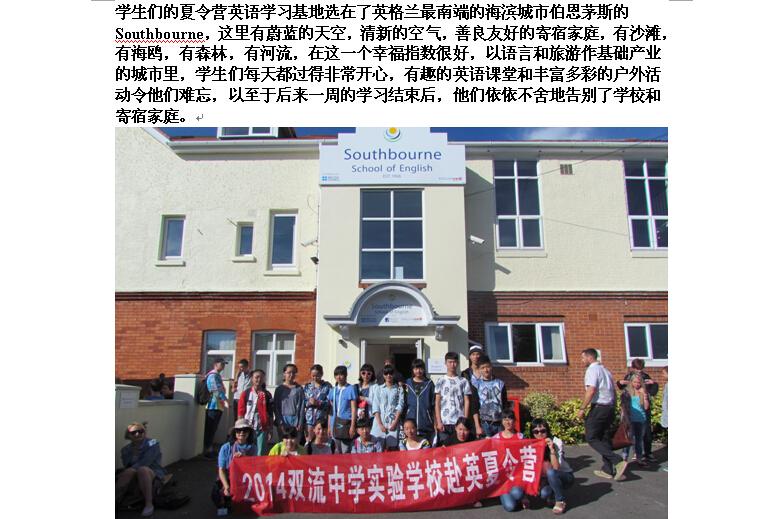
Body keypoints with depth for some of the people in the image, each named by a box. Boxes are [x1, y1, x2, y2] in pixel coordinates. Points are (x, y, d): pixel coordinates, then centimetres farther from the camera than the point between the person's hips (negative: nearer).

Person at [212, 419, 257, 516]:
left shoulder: (252, 448, 2)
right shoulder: (226, 448, -3)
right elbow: (221, 470, -7)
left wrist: (245, 457, -21)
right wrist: (226, 486, -22)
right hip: (227, 480, -1)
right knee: (216, 494, -30)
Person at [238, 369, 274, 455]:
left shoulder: (267, 395, 5)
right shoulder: (246, 393, 3)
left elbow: (270, 415, 6)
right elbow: (241, 412, 3)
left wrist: (270, 430, 3)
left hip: (262, 428, 0)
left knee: (261, 454, 2)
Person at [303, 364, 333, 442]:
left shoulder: (327, 386, 1)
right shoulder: (307, 386, 11)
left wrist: (318, 403, -19)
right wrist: (309, 402, -12)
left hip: (322, 418, -2)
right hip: (309, 418, 3)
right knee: (308, 441, 4)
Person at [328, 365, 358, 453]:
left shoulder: (351, 389, -3)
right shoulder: (333, 390, 12)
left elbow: (354, 408, -5)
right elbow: (331, 410, 14)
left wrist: (352, 426, -10)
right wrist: (329, 426, 10)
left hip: (346, 422, -5)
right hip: (335, 423, 5)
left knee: (346, 452, -4)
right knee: (338, 451, 10)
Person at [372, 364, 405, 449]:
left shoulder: (399, 389, 10)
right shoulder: (378, 389, 12)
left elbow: (400, 407, 1)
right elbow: (375, 408, 4)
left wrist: (395, 423, -11)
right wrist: (380, 424, -8)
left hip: (393, 422, 0)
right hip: (380, 421, 1)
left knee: (392, 448, -4)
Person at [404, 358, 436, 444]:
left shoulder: (429, 383, 5)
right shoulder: (408, 383, 7)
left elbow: (434, 404, 5)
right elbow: (404, 403, 11)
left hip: (426, 422, -1)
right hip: (411, 421, 1)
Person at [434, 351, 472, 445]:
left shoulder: (463, 381, 8)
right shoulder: (440, 381, 7)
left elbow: (466, 402, 6)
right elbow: (437, 403, 5)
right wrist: (439, 422, -4)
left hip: (460, 422, 0)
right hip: (445, 422, 0)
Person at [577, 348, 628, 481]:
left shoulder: (592, 370, -10)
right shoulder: (605, 370, 16)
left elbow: (591, 391, -20)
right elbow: (613, 391, 18)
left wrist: (582, 409, -16)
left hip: (598, 408, -9)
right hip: (610, 407, 9)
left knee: (591, 438, -4)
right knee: (604, 438, 14)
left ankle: (618, 461, -15)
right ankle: (607, 470, 16)